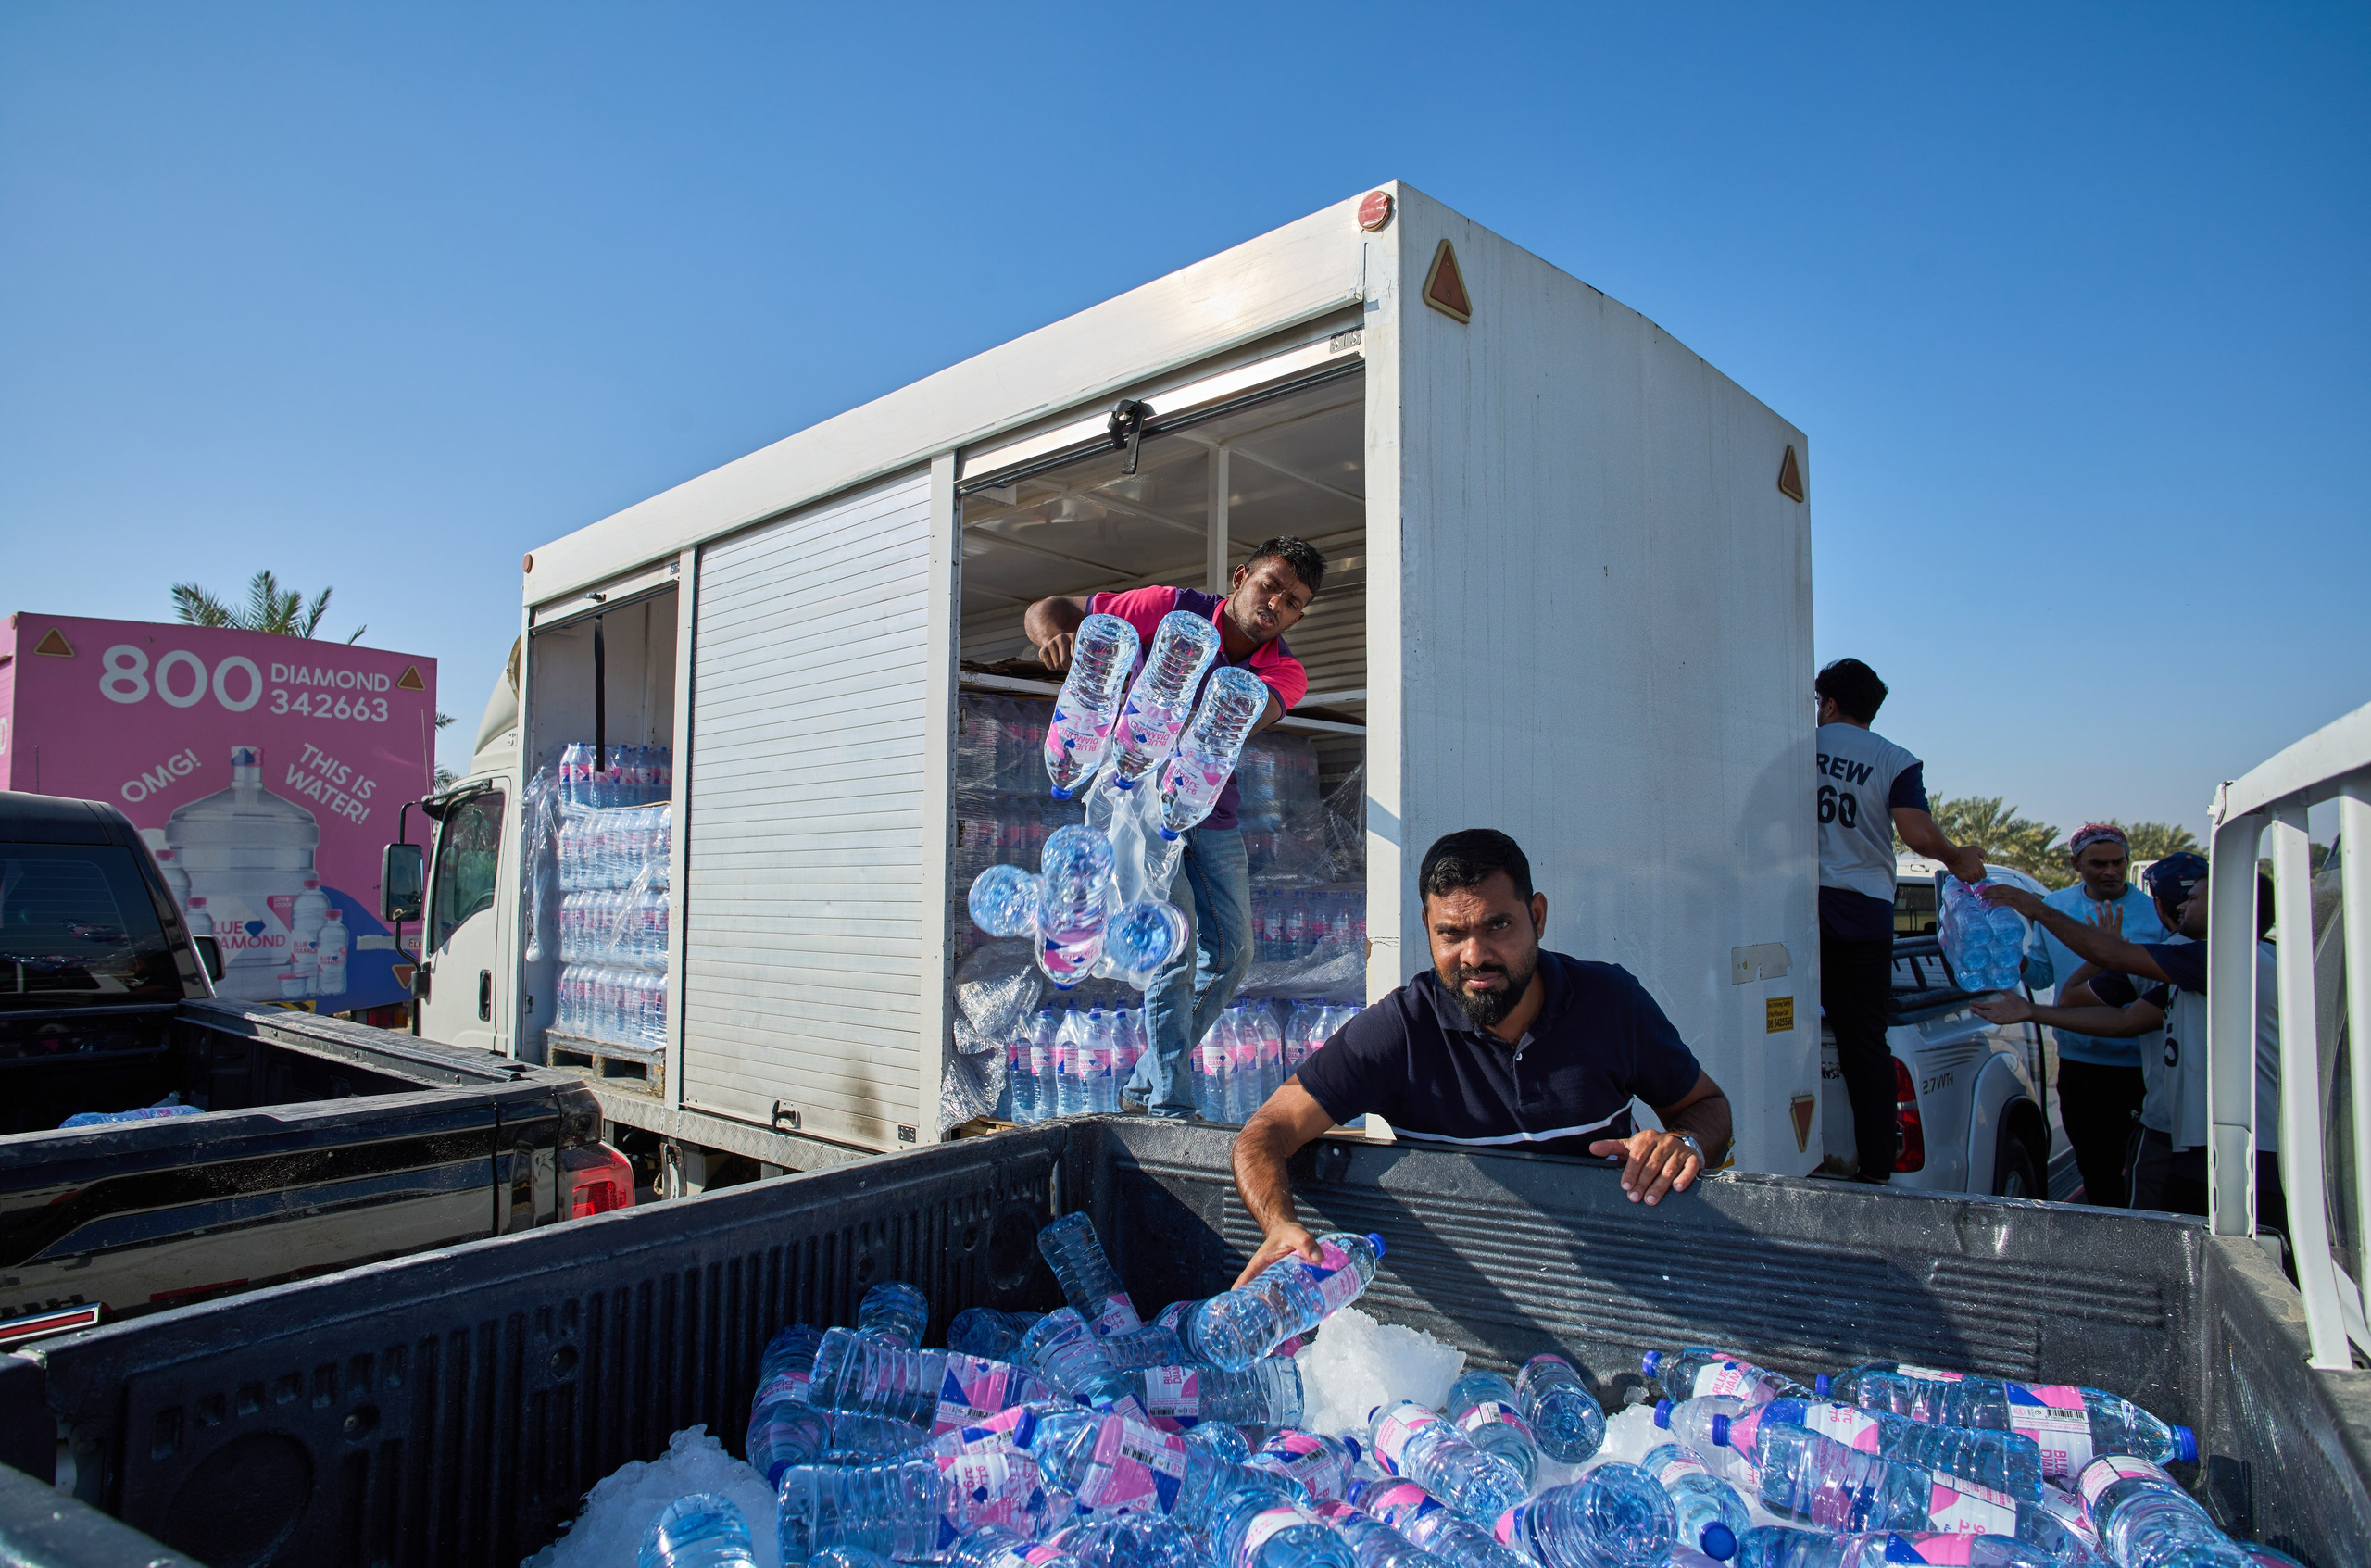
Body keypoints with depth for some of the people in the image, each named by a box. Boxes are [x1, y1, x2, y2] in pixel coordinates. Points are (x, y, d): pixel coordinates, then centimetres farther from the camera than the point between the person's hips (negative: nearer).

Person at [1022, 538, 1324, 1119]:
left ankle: (1146, 1086, 17)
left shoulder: (1285, 672, -5)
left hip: (1211, 811, 5)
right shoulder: (1173, 610, -13)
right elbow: (1044, 611, -11)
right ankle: (1170, 1108, -7)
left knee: (1231, 951, 2)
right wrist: (1060, 636, -36)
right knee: (1176, 947, -15)